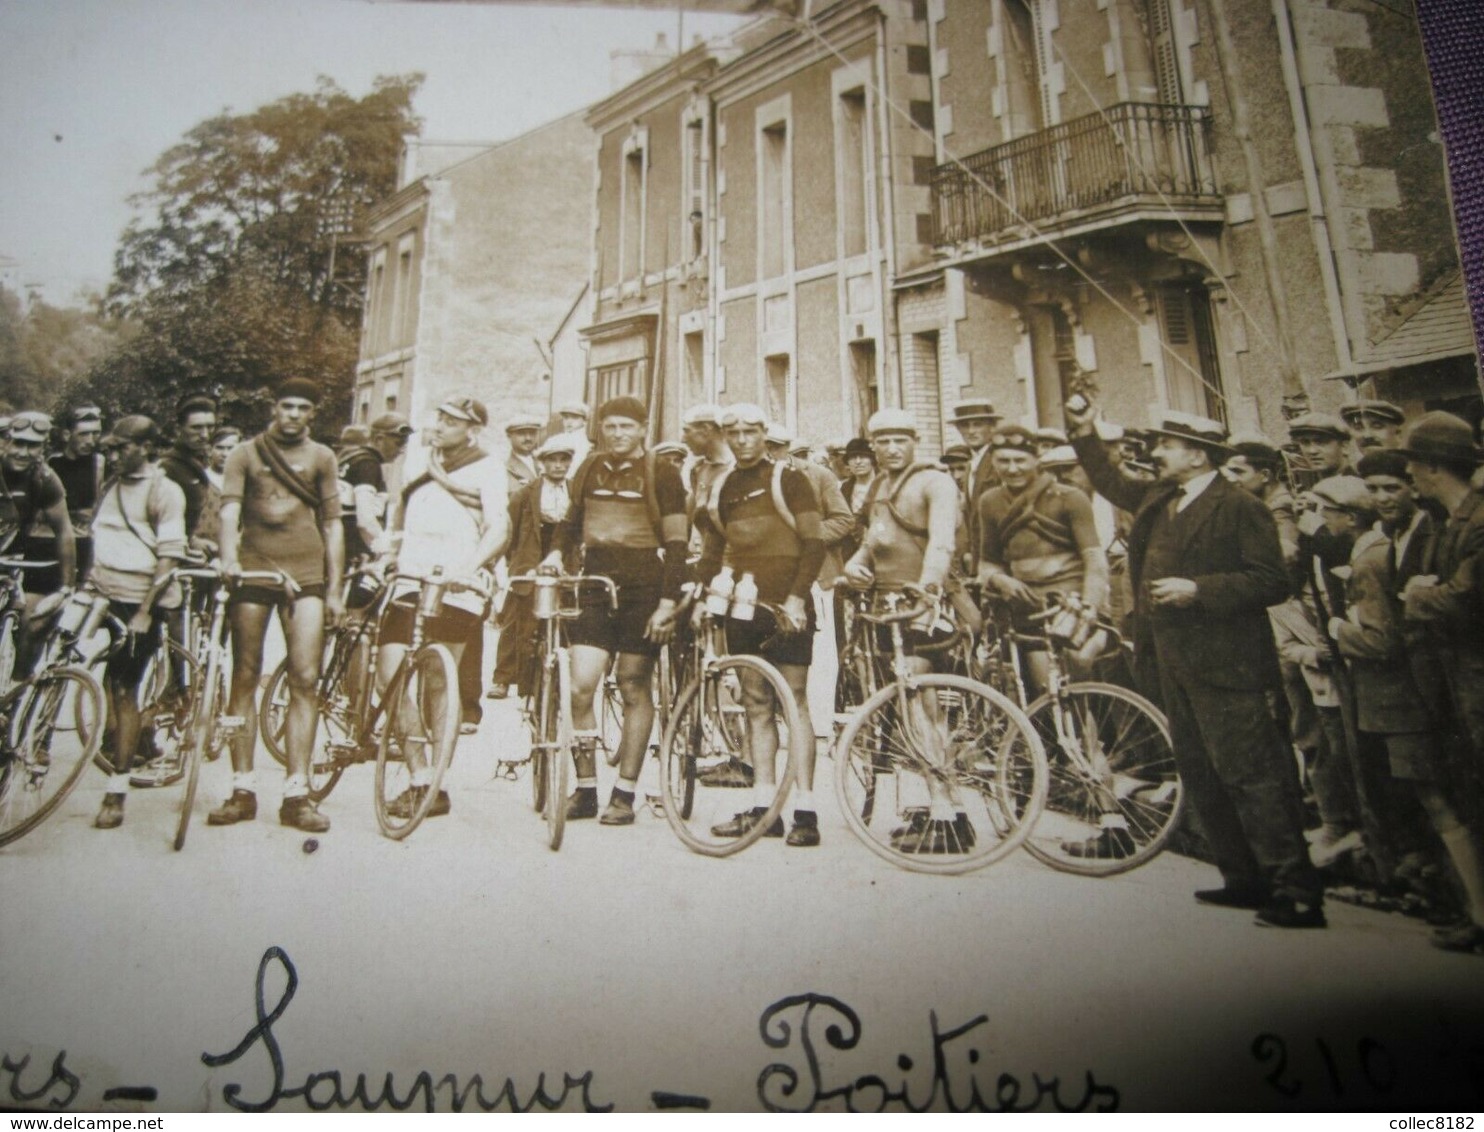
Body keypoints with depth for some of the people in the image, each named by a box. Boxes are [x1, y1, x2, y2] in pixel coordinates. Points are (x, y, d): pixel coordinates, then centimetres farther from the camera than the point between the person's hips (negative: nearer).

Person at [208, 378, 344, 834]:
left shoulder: (321, 457, 13)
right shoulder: (245, 454, 9)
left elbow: (333, 523, 11)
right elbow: (229, 510, -4)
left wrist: (335, 589, 5)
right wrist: (229, 558, -24)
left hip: (305, 574, 0)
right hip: (253, 569, 0)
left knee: (305, 681, -7)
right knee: (245, 679, 2)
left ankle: (296, 794, -4)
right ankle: (243, 790, 9)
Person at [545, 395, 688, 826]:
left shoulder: (662, 475, 0)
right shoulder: (590, 470, 12)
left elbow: (676, 543, -4)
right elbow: (572, 522, 25)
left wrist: (668, 603, -12)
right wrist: (558, 552, 4)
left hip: (643, 588, -3)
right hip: (595, 584, 3)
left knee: (634, 689, 3)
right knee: (581, 687, -7)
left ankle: (624, 794, 12)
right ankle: (585, 790, 7)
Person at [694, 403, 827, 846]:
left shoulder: (789, 477, -1)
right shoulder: (721, 488, 14)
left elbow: (814, 543, -6)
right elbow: (711, 552, 18)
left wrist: (797, 597, -16)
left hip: (786, 606, -5)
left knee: (794, 703, -4)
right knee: (756, 704, 6)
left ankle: (804, 809, 0)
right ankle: (763, 806, 11)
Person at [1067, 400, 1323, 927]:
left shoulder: (1238, 507, -11)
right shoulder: (1158, 499, 12)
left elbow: (1272, 582, -16)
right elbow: (1110, 482, 29)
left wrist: (1198, 589, -23)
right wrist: (1085, 432, 21)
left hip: (1222, 665, -9)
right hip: (1175, 661, 9)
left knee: (1251, 774, -8)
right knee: (1199, 774, 14)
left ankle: (1298, 892, 1)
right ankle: (1244, 879, 25)